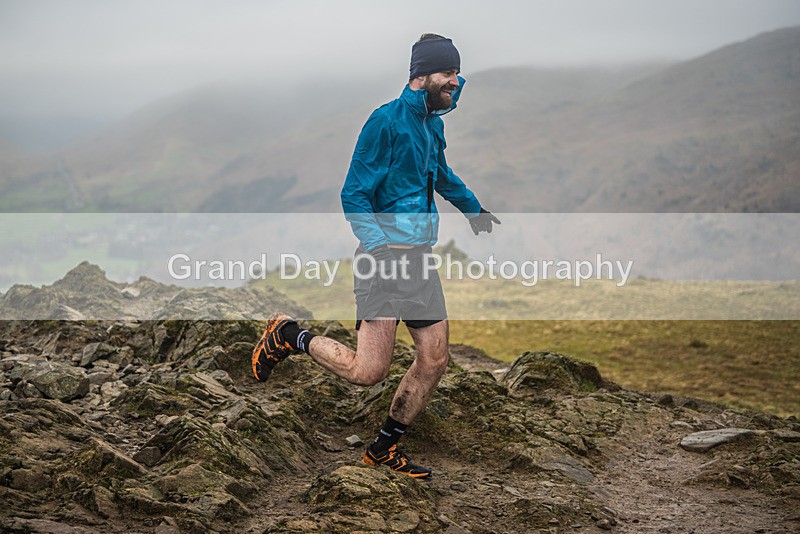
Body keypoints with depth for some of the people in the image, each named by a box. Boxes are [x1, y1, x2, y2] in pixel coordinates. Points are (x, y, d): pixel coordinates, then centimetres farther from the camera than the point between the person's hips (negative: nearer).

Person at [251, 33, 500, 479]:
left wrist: (475, 211, 47)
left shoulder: (433, 124, 15)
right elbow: (353, 195, -11)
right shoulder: (387, 121, -10)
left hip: (421, 258, 8)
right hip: (385, 256, -8)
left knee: (435, 361, 6)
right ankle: (289, 335, 11)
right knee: (367, 371, -13)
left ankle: (384, 449, 22)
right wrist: (381, 246, -21)